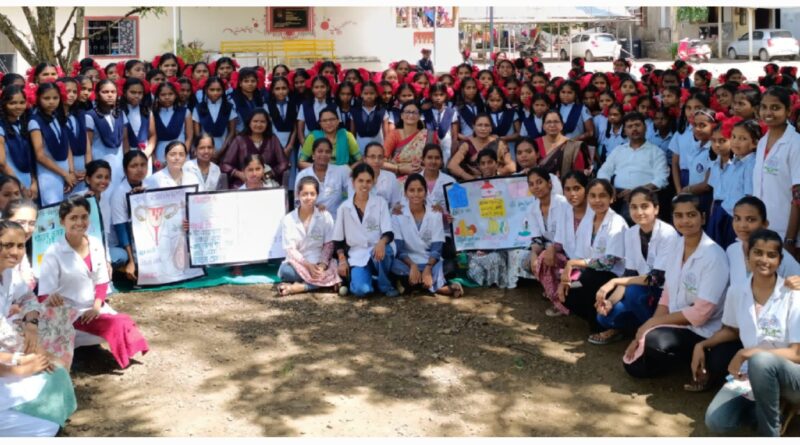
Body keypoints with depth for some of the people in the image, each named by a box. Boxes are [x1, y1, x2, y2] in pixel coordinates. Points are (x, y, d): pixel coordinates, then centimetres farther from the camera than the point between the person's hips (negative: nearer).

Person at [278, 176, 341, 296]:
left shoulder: (325, 216, 1)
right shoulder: (288, 219, -1)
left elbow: (329, 245, -1)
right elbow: (290, 249, -6)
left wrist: (322, 265, -17)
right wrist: (308, 265, -19)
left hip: (320, 264, 1)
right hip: (298, 263, -1)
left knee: (336, 271, -32)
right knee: (285, 270, -34)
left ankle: (299, 287, -28)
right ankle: (320, 282, -24)